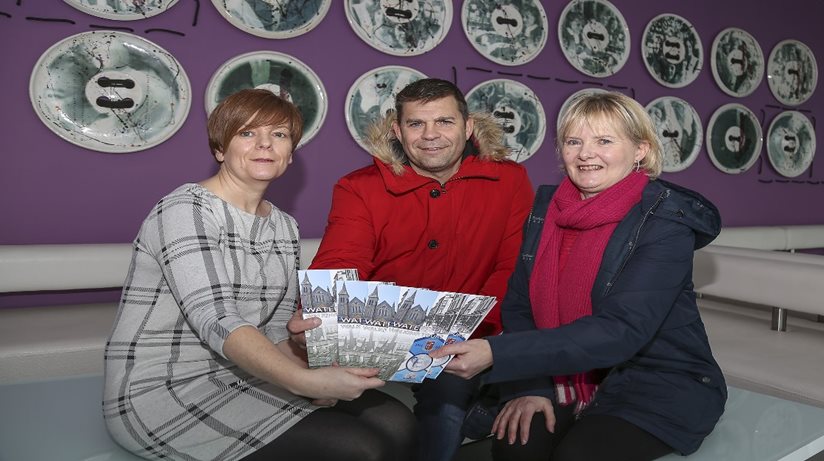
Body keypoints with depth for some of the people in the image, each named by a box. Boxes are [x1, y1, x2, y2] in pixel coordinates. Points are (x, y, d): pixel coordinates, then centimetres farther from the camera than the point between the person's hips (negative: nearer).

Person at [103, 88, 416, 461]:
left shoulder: (284, 226, 10)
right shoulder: (186, 210, -13)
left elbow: (278, 327, 6)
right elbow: (216, 322, -26)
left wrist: (310, 376, -14)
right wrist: (306, 381, -38)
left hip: (246, 375, 7)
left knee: (396, 423, -8)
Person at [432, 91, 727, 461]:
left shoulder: (665, 222, -17)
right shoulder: (547, 206, 0)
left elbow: (619, 331, -29)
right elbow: (518, 305, 0)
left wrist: (496, 354, -37)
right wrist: (529, 386, -16)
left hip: (661, 385, -3)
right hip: (570, 381, 4)